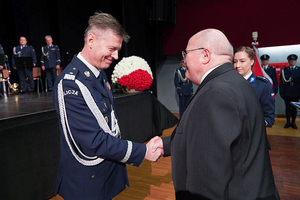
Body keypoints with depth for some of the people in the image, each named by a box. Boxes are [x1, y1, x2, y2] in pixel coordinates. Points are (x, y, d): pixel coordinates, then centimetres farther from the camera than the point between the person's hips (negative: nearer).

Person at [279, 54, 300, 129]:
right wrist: (281, 92, -3)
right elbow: (281, 82, 2)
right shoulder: (284, 70, 5)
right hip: (287, 93, -1)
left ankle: (293, 122, 17)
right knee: (288, 108, 3)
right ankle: (288, 122, 14)